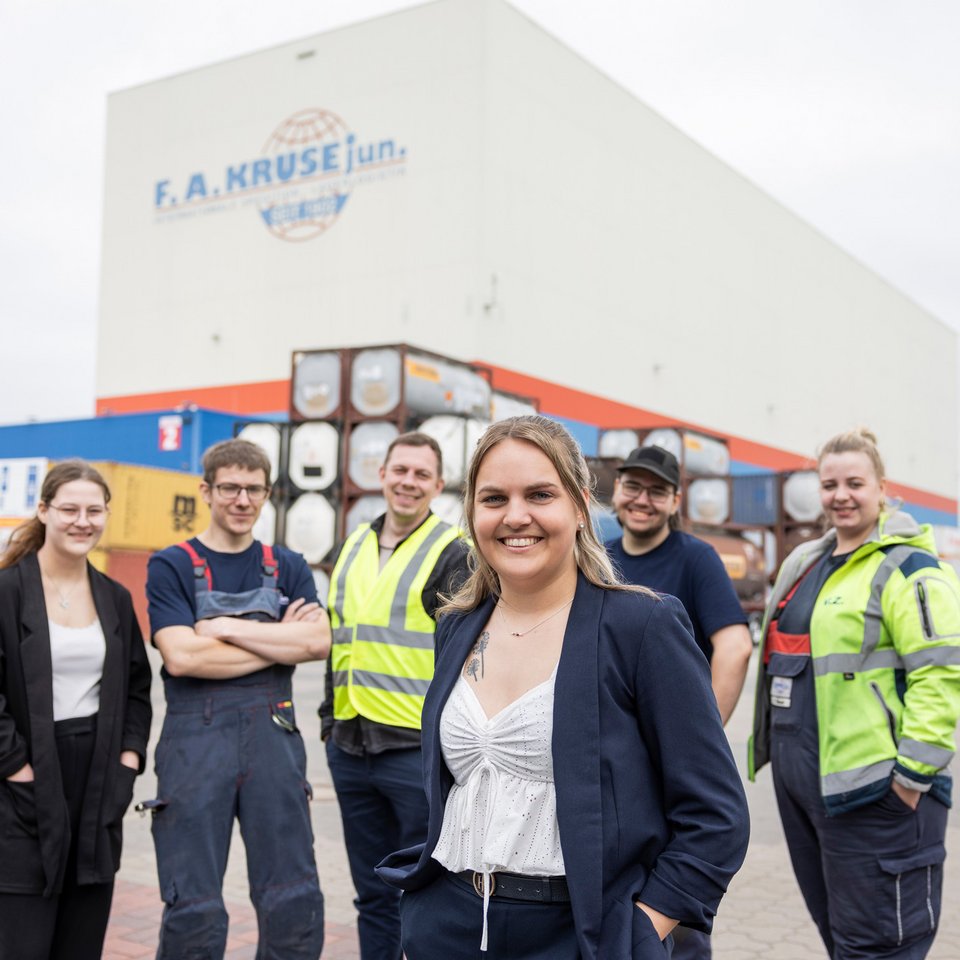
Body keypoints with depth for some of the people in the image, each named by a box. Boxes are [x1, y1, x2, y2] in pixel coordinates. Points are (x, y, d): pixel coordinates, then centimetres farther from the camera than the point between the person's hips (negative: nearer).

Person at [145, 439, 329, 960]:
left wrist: (228, 627, -12)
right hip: (197, 737, -3)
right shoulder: (171, 566, 2)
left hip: (274, 736, 3)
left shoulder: (288, 568, 11)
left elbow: (318, 641, -6)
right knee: (194, 908, 5)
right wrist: (280, 642, -8)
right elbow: (182, 657, -13)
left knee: (295, 904, 6)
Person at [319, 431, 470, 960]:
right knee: (373, 895, 16)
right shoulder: (354, 545, 13)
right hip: (349, 746, 6)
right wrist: (330, 718, 17)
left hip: (418, 748, -6)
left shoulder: (452, 553, -5)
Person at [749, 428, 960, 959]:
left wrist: (914, 773, -19)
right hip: (798, 777, 8)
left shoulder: (907, 569, -10)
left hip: (870, 788, -8)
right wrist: (775, 744, 21)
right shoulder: (804, 563, 15)